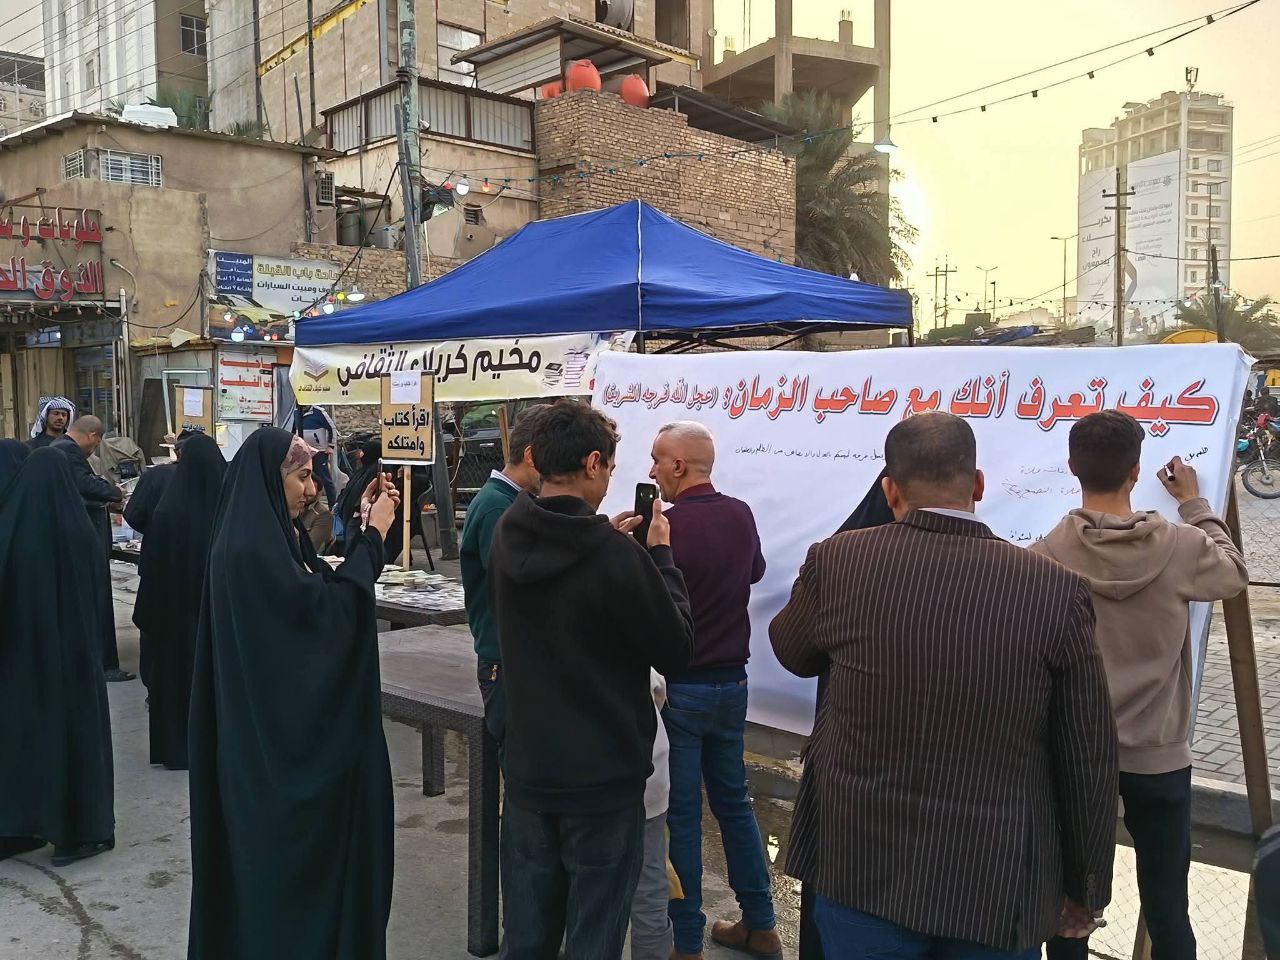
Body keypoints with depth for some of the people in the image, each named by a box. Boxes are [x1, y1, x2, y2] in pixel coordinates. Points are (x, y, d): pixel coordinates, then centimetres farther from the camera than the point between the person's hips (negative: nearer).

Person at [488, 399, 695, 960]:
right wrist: (661, 556, -3)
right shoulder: (617, 556, -23)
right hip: (605, 777, -5)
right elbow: (677, 652, -12)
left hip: (528, 770, 6)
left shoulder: (506, 539, -4)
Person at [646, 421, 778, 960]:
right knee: (733, 801, 18)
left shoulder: (667, 525, -20)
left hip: (679, 688, -6)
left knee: (680, 814, 4)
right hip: (732, 682, 7)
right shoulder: (740, 516, 1)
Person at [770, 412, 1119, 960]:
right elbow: (1090, 767, -5)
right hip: (998, 889, 0)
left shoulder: (836, 563, -12)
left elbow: (792, 654, 10)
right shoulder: (1056, 591, -13)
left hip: (861, 870, 1)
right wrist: (1085, 891, 9)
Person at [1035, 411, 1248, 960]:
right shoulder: (1182, 548, -11)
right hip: (1158, 756, 0)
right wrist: (1194, 504, 20)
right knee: (1166, 902, 13)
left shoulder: (1046, 556, -13)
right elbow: (1234, 574, 12)